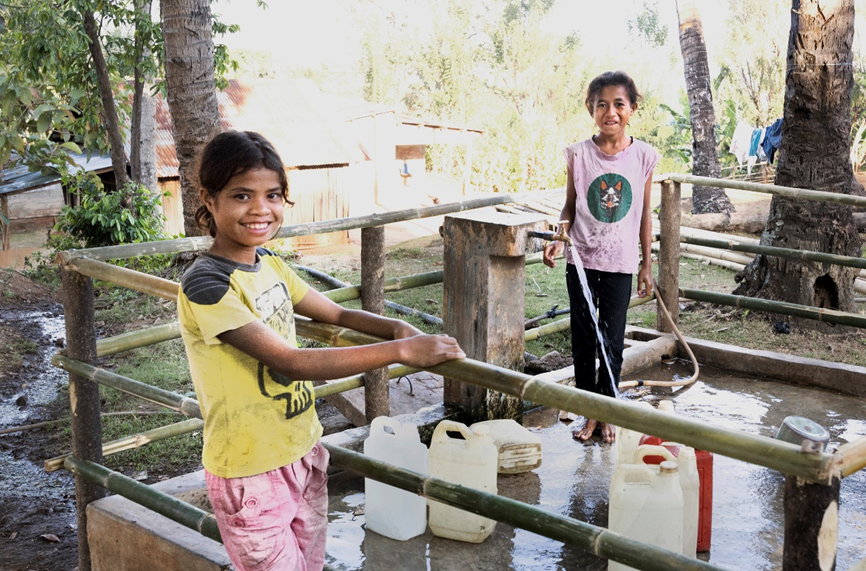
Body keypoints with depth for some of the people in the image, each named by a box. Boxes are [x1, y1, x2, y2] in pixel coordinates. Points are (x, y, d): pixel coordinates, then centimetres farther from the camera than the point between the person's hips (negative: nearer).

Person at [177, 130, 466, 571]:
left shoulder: (271, 265, 3)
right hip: (252, 472, -7)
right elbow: (290, 363, -28)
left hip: (303, 452, 8)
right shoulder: (206, 284, -23)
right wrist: (399, 351, -29)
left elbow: (336, 314, 12)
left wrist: (396, 327, -10)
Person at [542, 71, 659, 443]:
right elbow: (570, 206, 5)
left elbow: (645, 214, 5)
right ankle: (589, 414, 21)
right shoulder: (579, 154, -3)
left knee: (612, 341, 6)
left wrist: (646, 265, 7)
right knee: (583, 339, 7)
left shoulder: (644, 157, -2)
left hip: (620, 263, 0)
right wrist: (560, 237, -14)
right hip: (581, 260, 0)